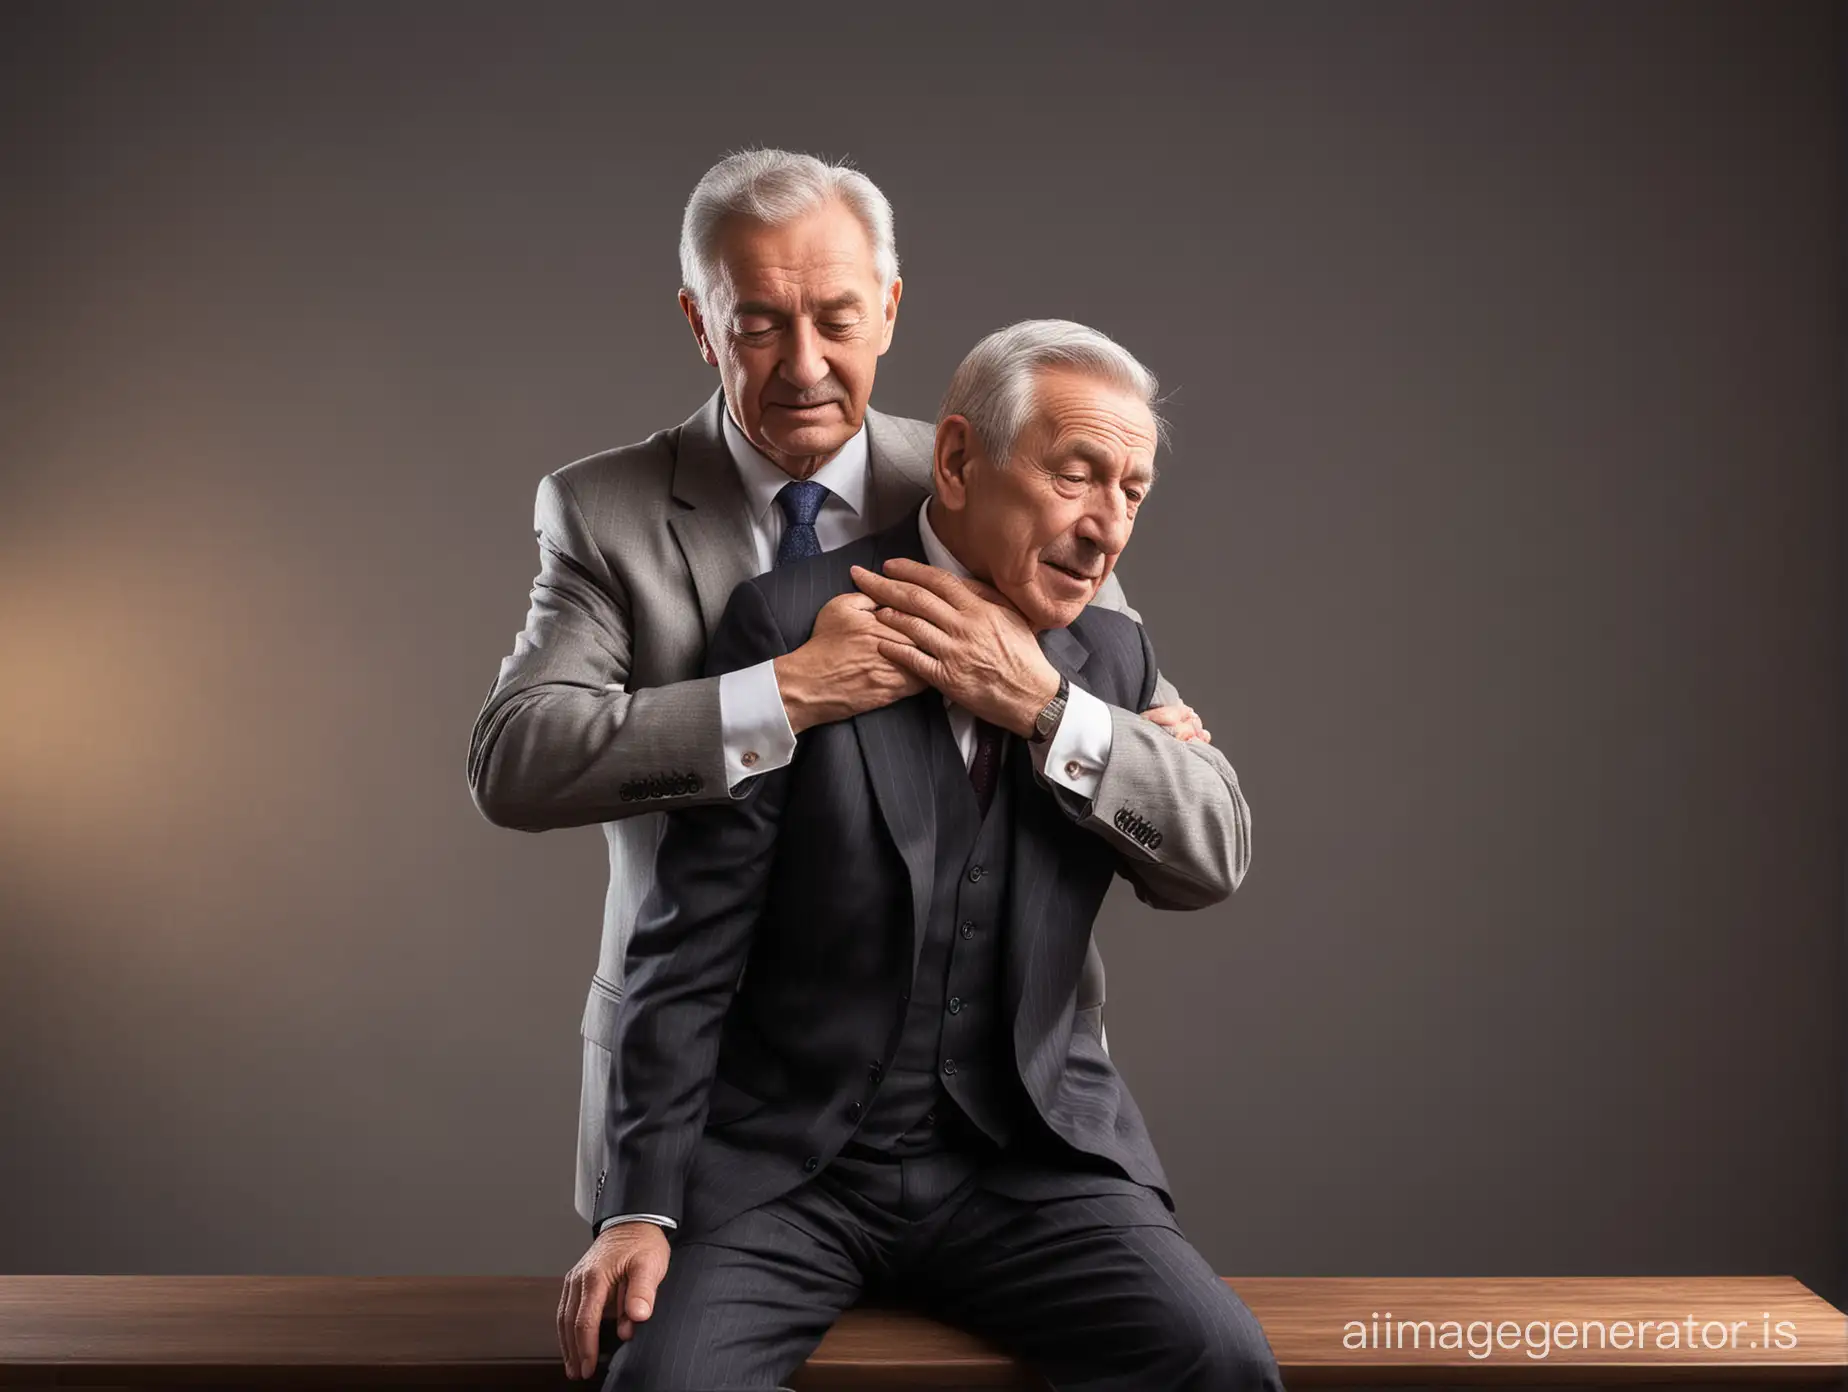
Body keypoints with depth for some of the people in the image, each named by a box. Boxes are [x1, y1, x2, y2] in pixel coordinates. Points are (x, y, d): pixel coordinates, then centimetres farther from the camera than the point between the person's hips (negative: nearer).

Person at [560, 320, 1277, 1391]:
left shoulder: (1110, 654, 8)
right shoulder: (794, 620, -7)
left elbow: (1218, 857, -4)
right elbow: (692, 941, -8)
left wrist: (1042, 709, -16)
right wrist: (643, 1206, -11)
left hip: (1030, 1158, 3)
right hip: (781, 1165, -3)